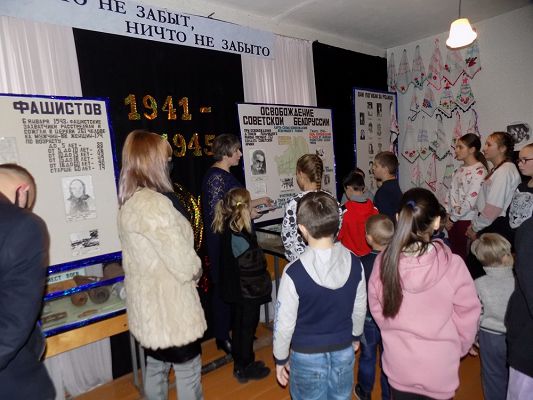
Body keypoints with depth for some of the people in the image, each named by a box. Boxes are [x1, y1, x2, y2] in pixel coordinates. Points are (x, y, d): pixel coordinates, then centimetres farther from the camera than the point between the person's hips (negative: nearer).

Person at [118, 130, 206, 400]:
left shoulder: (128, 202, 4)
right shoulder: (155, 203, -26)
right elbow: (183, 263, -24)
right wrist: (196, 271, -2)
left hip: (147, 303, 9)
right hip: (170, 304, -9)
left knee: (156, 366, 23)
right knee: (188, 370, 10)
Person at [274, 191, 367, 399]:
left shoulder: (294, 272, -26)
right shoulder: (354, 263, -14)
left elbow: (284, 323, -16)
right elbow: (360, 308, 1)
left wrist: (280, 359, 1)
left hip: (307, 355, -3)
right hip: (344, 351, 4)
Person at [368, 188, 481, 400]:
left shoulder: (384, 261, -19)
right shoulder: (452, 265, -24)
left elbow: (378, 310, -5)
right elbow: (467, 316, -10)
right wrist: (457, 349, 10)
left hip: (398, 365, 1)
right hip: (439, 369, -1)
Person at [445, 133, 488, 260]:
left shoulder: (479, 171, -14)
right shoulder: (460, 169, 11)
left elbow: (471, 199, -19)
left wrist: (453, 218, -13)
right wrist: (447, 214, 3)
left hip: (466, 220, -7)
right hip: (453, 218, 7)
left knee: (463, 255, 3)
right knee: (454, 253, 15)